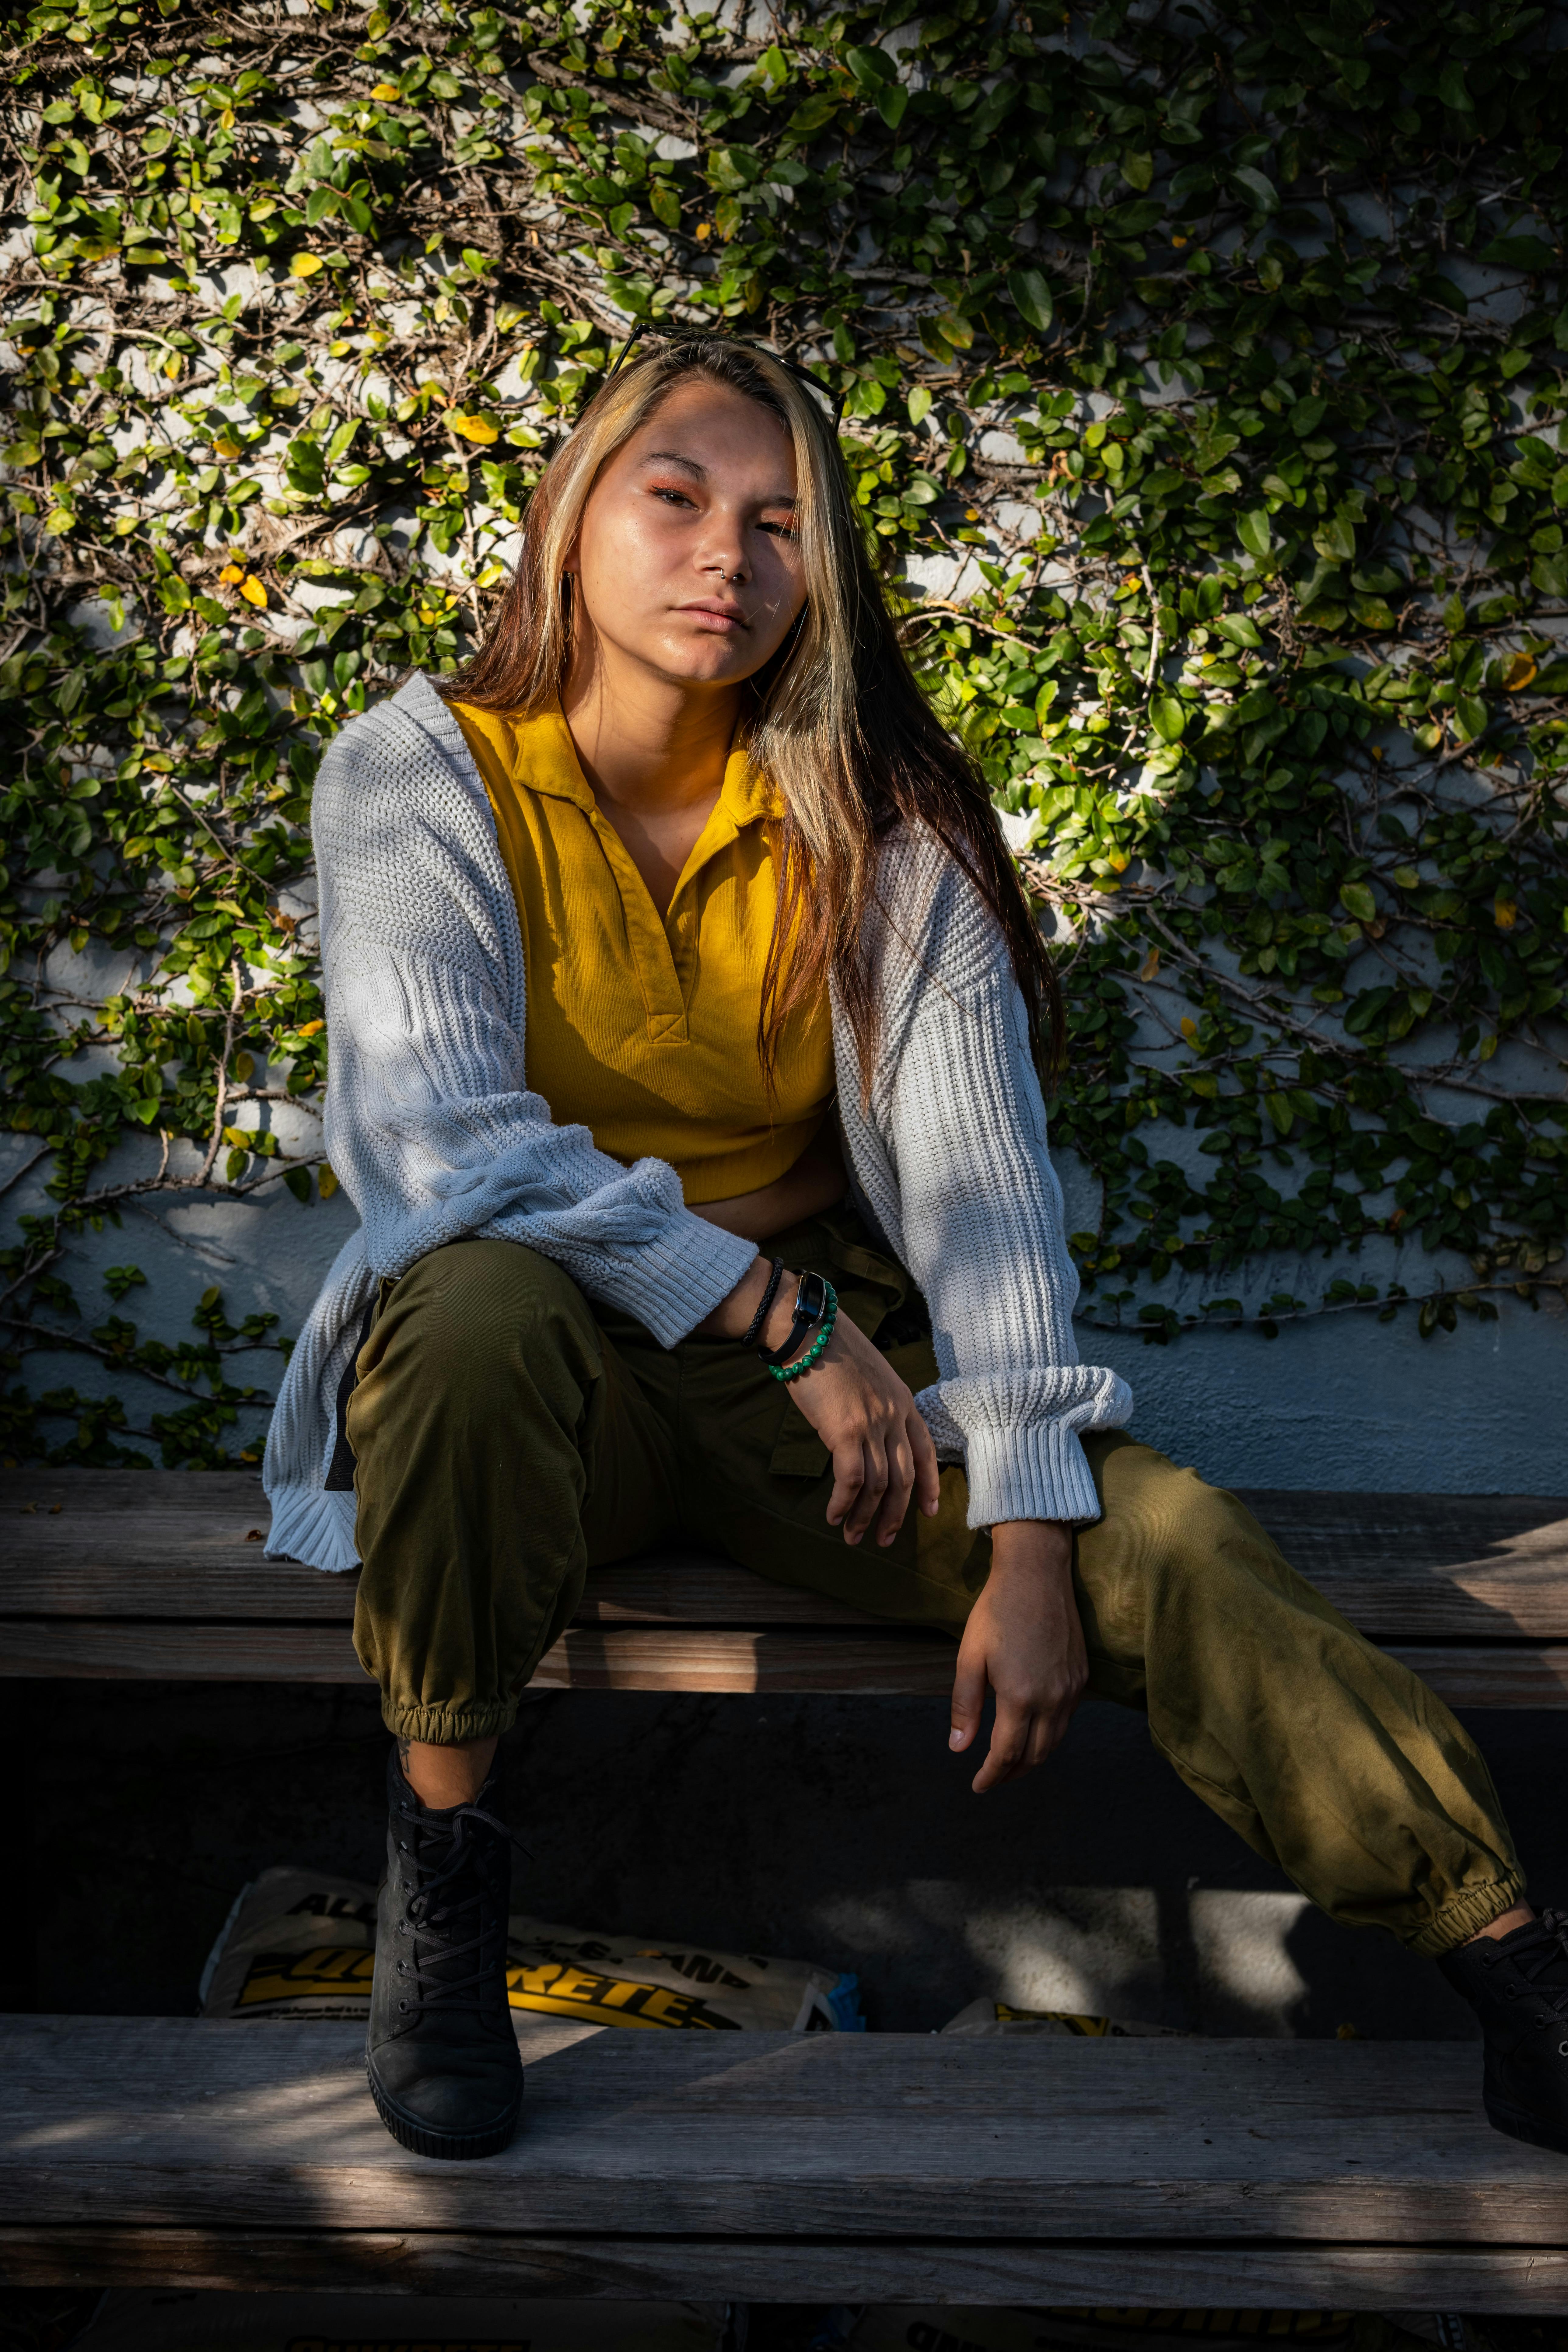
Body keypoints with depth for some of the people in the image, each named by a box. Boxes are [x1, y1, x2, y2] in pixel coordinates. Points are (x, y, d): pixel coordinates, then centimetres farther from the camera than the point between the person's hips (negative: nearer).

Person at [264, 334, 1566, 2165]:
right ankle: (441, 1845, -17)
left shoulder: (873, 822, -3)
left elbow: (979, 1171, -11)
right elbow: (437, 1141, -21)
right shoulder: (420, 773, -9)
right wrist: (782, 1314, -23)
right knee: (484, 1308, -37)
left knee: (1174, 1544, -20)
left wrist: (1027, 1538, -20)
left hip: (826, 1349, 2)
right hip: (539, 1361, -2)